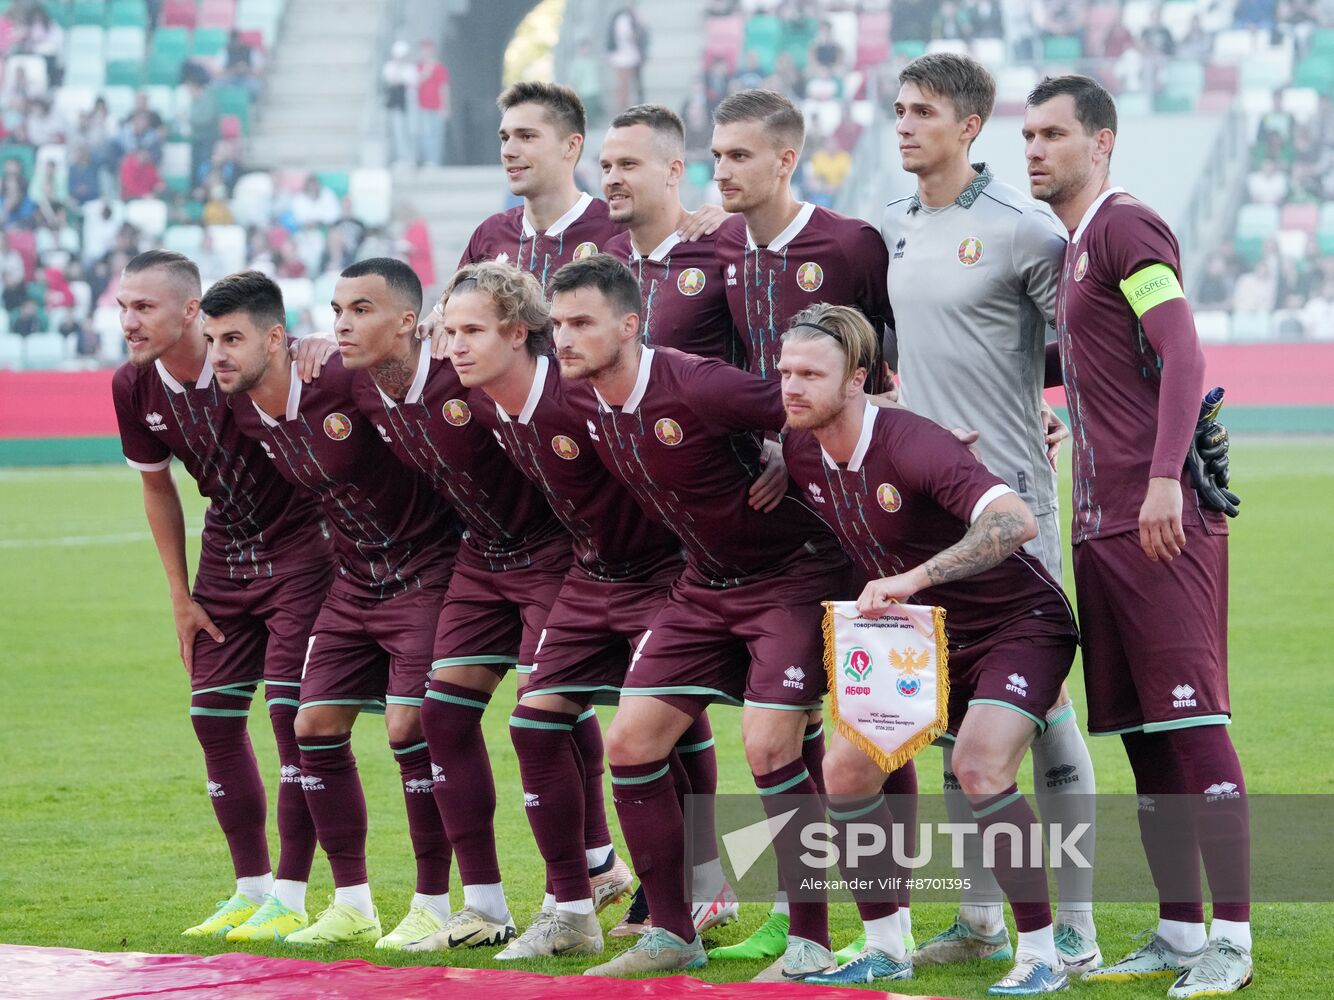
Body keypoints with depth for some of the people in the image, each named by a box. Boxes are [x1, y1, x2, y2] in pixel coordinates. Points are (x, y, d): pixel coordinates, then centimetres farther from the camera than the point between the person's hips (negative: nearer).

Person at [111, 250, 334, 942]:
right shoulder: (134, 387, -6)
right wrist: (181, 596, 9)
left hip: (298, 548, -6)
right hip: (224, 555, 6)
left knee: (291, 712, -10)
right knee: (213, 718, 4)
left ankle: (290, 899, -3)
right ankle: (251, 889, 16)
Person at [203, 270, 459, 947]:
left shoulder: (346, 382, -24)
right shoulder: (242, 414, -2)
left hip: (423, 572, -7)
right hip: (353, 580, 7)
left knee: (409, 725, -14)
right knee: (316, 724, 2)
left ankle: (432, 906, -3)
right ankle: (352, 907, 13)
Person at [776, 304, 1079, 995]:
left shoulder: (911, 445, -29)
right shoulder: (798, 453, -6)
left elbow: (1016, 521, -42)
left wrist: (913, 579, -47)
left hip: (1018, 623, -8)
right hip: (925, 635, 8)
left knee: (978, 765, -27)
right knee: (845, 769, -1)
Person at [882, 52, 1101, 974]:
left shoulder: (1021, 228, -9)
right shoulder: (891, 228, 11)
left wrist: (1065, 433, -7)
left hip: (1009, 496, -7)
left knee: (1038, 697, -6)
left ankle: (1074, 925, -3)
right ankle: (983, 917, 19)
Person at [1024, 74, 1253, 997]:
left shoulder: (1127, 227, -7)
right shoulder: (1069, 247, 20)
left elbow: (1183, 353, -17)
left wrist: (1166, 478, -26)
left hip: (1163, 520, -9)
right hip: (1101, 524, 9)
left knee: (1193, 725, -9)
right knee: (1142, 734, 10)